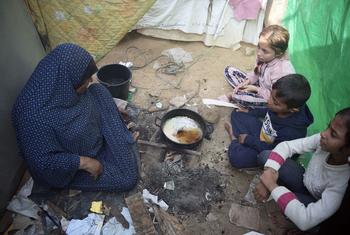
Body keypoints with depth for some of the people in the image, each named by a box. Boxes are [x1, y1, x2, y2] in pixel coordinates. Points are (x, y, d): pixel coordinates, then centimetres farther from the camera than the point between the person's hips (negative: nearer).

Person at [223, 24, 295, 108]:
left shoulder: (282, 71, -34)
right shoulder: (264, 57, -13)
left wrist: (255, 89, -22)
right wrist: (247, 82, -11)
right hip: (260, 86, 8)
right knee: (229, 70, 4)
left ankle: (232, 96, -1)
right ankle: (243, 90, -9)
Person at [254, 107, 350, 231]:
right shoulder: (324, 141, -28)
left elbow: (305, 221, -42)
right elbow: (286, 146, -17)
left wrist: (272, 185, -37)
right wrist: (269, 173, -32)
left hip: (314, 203, -3)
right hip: (304, 181, 4)